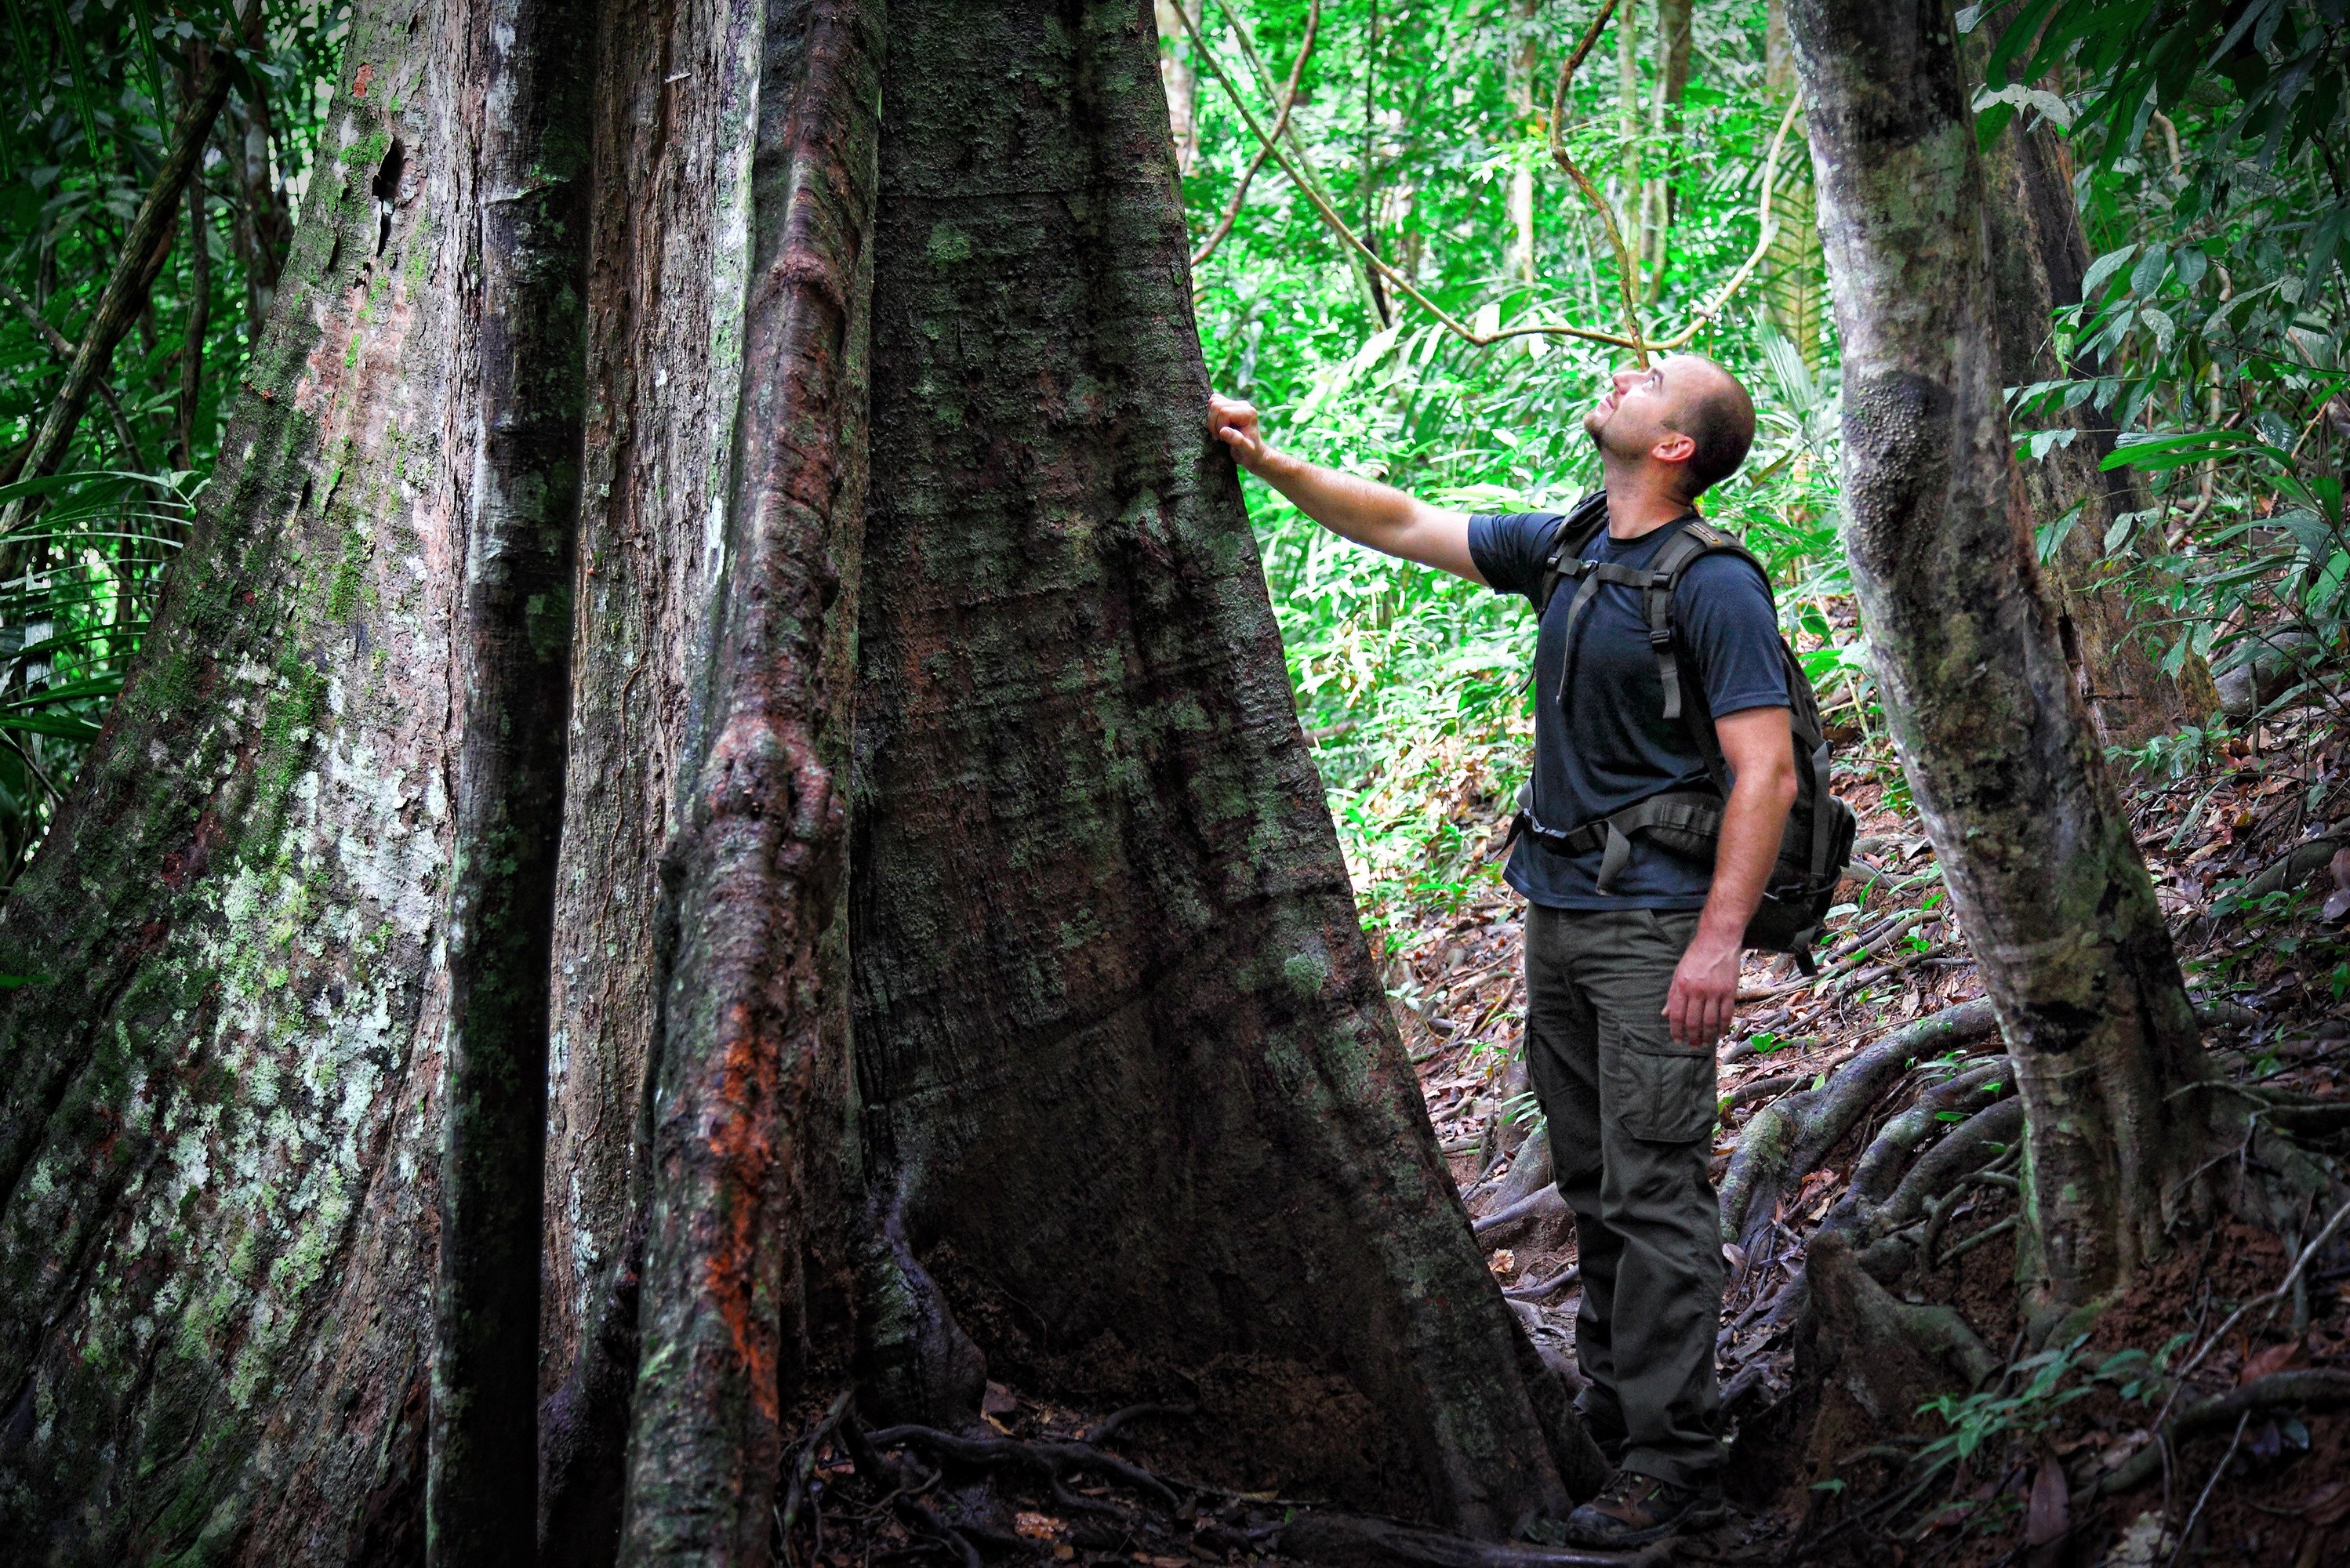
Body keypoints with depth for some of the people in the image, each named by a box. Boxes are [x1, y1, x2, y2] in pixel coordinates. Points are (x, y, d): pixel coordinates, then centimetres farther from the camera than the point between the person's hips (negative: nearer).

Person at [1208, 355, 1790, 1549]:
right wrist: (1268, 463, 11)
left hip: (1653, 926, -8)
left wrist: (1718, 945, -23)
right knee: (1590, 1181, 13)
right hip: (1556, 912, 8)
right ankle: (1608, 1414, 22)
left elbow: (1766, 775, -17)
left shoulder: (1716, 587, -13)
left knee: (1654, 1191, -8)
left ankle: (1673, 1463, -5)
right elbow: (1403, 526, 19)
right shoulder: (1562, 550, 10)